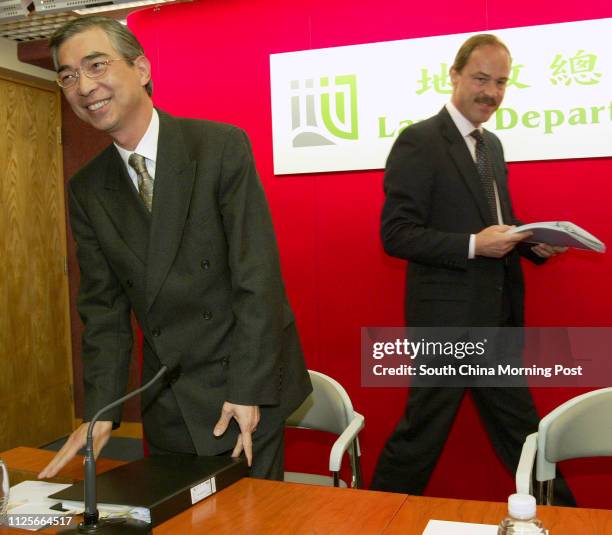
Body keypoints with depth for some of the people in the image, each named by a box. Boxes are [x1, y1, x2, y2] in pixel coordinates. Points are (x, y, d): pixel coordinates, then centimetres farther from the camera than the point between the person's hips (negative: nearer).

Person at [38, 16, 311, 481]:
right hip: (167, 404, 4)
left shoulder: (223, 147, -11)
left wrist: (248, 389, -18)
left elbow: (257, 276, -15)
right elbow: (103, 307, 3)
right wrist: (101, 412, -6)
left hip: (247, 388, -3)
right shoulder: (86, 191, 3)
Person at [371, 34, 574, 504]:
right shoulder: (419, 142, -12)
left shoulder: (492, 145, 14)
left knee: (522, 429, 19)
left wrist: (535, 242, 0)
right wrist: (474, 245, -25)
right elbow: (396, 234, -17)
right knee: (422, 432, 4)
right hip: (447, 317, -8)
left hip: (498, 316, 8)